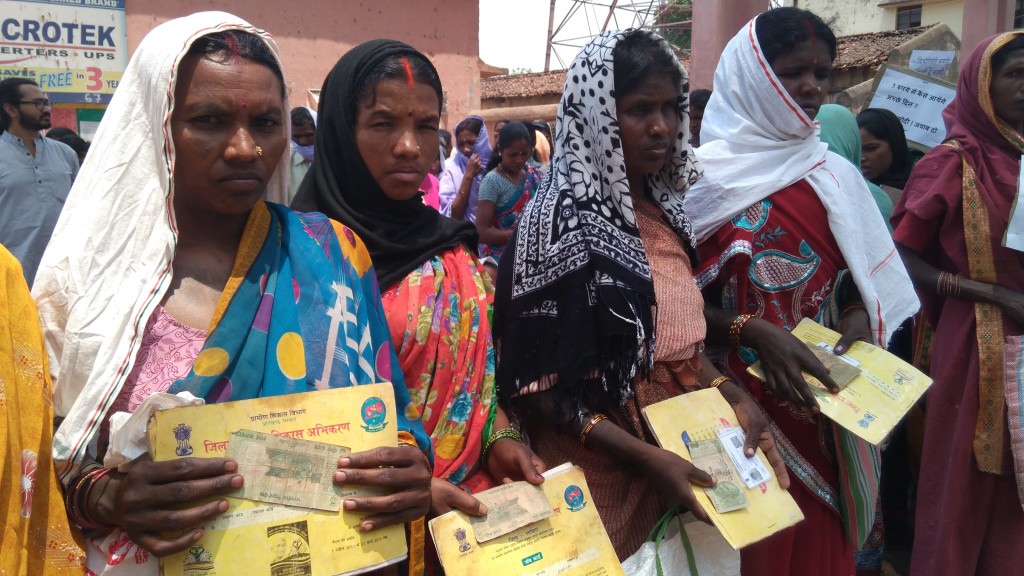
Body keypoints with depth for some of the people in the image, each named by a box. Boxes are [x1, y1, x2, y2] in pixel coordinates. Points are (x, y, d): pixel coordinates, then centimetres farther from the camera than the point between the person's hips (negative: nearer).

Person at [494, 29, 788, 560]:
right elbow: (537, 384, -19)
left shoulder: (663, 208, 3)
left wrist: (733, 396, -2)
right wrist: (645, 457, -22)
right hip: (604, 470, -7)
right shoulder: (559, 222, -19)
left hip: (682, 448, 7)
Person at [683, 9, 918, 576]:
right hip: (737, 401, -4)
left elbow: (861, 275, 13)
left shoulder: (835, 175, 7)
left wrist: (857, 316, -7)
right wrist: (751, 330, -20)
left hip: (823, 401, 4)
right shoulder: (706, 176, -8)